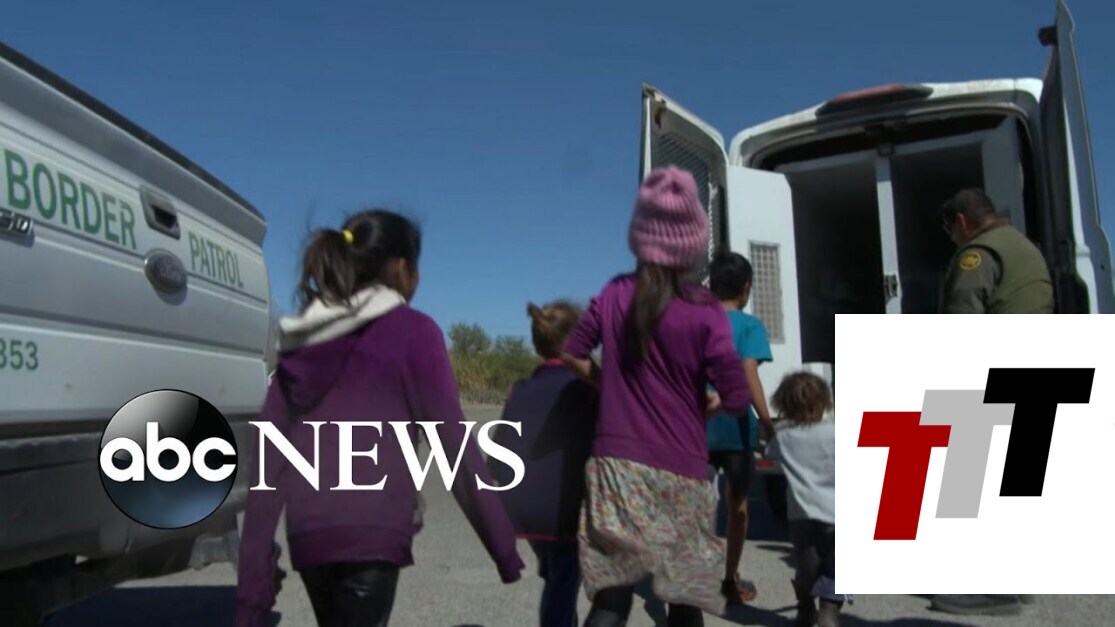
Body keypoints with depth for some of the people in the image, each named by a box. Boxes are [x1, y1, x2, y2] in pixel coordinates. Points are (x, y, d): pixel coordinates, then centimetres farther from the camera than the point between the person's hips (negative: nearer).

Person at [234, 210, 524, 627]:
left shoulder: (299, 343, 14)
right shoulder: (411, 330, -1)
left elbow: (269, 456, 10)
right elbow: (454, 443, -6)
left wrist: (254, 575, 11)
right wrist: (503, 545, 0)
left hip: (306, 530, 6)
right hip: (373, 527, -6)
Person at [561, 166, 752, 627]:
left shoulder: (615, 294, 2)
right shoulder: (704, 311, -9)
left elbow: (573, 355, 12)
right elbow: (737, 399, -10)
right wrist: (699, 406, 9)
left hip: (616, 467, 3)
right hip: (680, 474, -2)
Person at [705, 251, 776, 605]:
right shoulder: (750, 325, -5)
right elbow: (749, 379, -15)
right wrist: (768, 424, -10)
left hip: (699, 428, 3)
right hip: (736, 428, -2)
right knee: (737, 504, 13)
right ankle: (731, 581, 22)